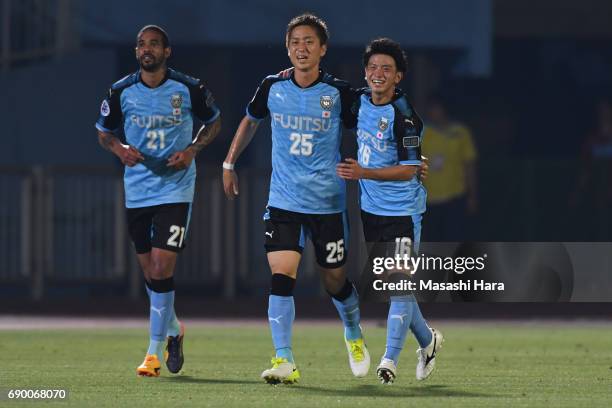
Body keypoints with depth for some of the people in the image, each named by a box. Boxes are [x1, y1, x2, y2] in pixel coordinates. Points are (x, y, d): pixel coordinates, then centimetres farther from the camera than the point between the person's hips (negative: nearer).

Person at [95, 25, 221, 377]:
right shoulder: (121, 92, 0)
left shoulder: (189, 89, -5)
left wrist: (192, 150, -7)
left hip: (176, 189, -3)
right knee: (150, 272, 10)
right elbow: (104, 131, 14)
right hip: (137, 191, 3)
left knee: (162, 268, -12)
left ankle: (155, 352, -5)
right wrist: (120, 149, -8)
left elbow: (214, 122, 11)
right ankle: (173, 329, 37)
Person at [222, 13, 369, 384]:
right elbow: (251, 121, 20)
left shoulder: (339, 92, -7)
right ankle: (284, 361, -15)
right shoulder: (273, 88, 0)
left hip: (328, 202, -1)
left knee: (335, 281, 10)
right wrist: (230, 164, 21)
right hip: (284, 200, 1)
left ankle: (354, 336, 41)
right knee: (281, 276, -15)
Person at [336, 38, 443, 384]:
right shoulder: (361, 101, 3)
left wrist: (363, 173, -28)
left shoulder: (405, 117, -19)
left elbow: (408, 170, -21)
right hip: (372, 208, 7)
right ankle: (427, 340, 32)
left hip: (403, 210, -7)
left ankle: (391, 359, -9)